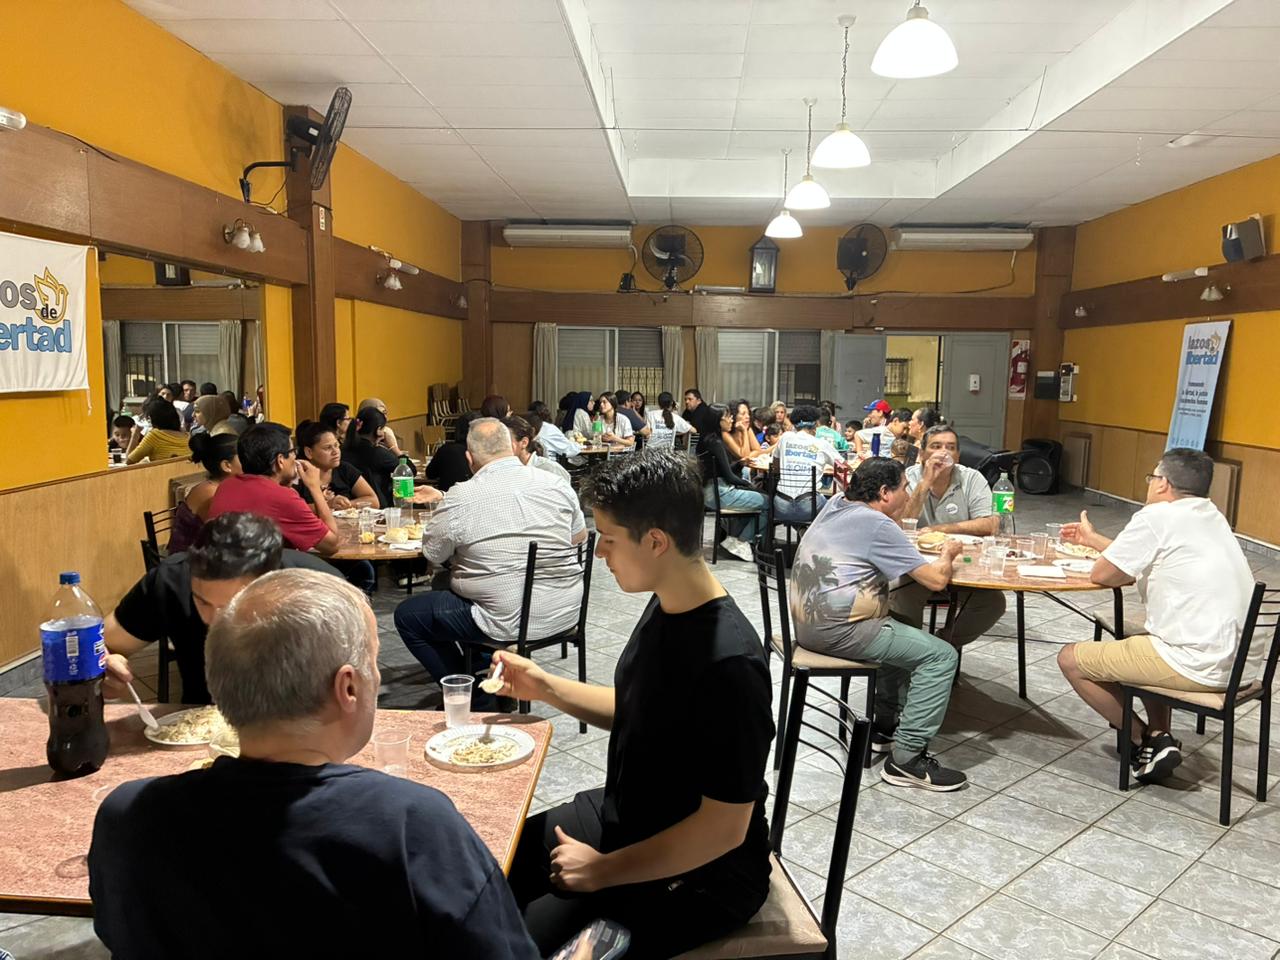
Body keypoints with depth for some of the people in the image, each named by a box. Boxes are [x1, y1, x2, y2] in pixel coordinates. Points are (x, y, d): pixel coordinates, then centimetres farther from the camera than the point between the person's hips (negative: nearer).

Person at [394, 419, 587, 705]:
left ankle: (477, 700, 12)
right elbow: (580, 537, 11)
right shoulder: (556, 484, -3)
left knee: (407, 616, 11)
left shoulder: (459, 498, -14)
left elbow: (432, 554, 0)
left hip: (509, 623, -6)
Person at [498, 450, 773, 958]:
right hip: (624, 817, 8)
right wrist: (545, 687, 3)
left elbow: (724, 829, -25)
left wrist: (604, 870, -17)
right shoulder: (666, 606, -6)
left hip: (701, 876, -8)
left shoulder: (730, 664, -31)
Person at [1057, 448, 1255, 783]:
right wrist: (1092, 539, 36)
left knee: (1070, 659, 3)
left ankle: (1145, 740, 11)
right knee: (1140, 640, 35)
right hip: (1244, 664, 9)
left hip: (1200, 667, -9)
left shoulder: (1156, 517, -11)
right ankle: (1160, 736, 20)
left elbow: (1101, 574, -6)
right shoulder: (1210, 516, 15)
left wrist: (1135, 574, 13)